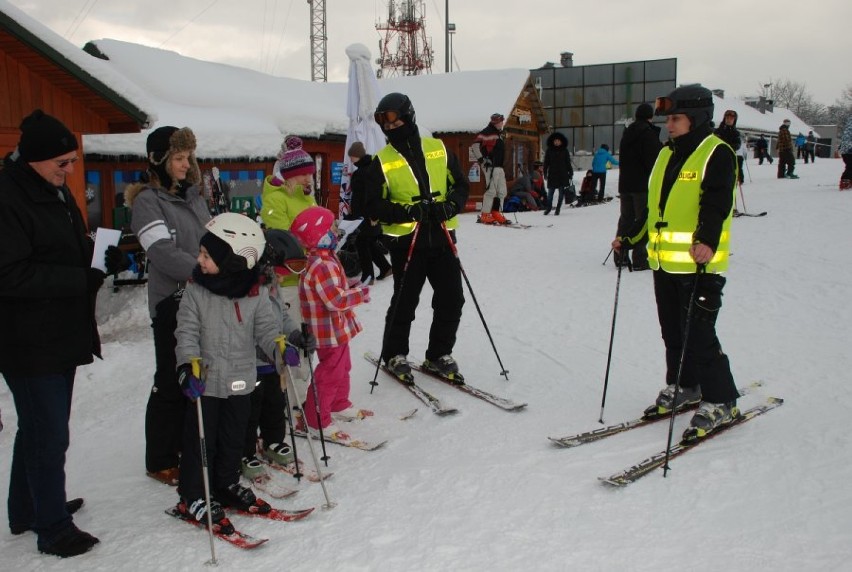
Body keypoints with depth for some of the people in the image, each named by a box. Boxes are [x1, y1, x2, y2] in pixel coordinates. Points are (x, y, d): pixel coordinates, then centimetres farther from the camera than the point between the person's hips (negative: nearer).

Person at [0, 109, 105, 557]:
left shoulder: (54, 192, 12)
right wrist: (83, 278, -23)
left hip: (62, 334, 10)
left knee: (40, 427, 21)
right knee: (49, 434, -1)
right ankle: (53, 528, 14)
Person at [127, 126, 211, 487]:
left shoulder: (194, 195, 15)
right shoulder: (147, 200, -8)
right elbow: (163, 253, -21)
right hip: (172, 302, -7)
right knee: (172, 383, 1)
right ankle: (160, 461, 15)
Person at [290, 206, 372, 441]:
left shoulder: (325, 259, 6)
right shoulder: (323, 266, -28)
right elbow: (336, 300, -30)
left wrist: (350, 287, 4)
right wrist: (361, 293, -18)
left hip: (338, 329, 11)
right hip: (330, 332, -11)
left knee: (342, 367, 24)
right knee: (330, 373, 0)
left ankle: (339, 406, 42)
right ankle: (315, 420, 12)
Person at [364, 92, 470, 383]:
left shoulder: (438, 149, 6)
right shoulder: (382, 161, 0)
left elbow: (461, 185, 10)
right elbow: (373, 206, -3)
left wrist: (451, 206, -11)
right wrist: (407, 211, -19)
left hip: (442, 238, 3)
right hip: (406, 241, -3)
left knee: (451, 300, 5)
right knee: (404, 302, 3)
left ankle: (439, 355, 23)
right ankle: (394, 356, 23)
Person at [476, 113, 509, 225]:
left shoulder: (500, 133, 20)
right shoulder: (487, 132, -8)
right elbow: (476, 145, -17)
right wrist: (484, 159, -18)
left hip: (499, 167, 10)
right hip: (490, 166, -10)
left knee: (502, 191, 8)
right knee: (491, 190, -12)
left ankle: (496, 213, 14)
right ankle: (485, 215, -7)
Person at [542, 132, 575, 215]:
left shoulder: (565, 151, 5)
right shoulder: (549, 151, 4)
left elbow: (568, 163, 7)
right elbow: (546, 163, 6)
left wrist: (570, 173, 4)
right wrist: (545, 173, 0)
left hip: (563, 175, 0)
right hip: (552, 175, 0)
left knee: (561, 193, 3)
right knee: (550, 193, 1)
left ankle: (558, 209, 11)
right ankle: (548, 207, 16)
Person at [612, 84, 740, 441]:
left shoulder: (717, 153, -8)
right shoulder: (666, 154, 16)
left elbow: (716, 204, -22)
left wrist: (707, 241, -37)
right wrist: (630, 237, 22)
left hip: (699, 264, -8)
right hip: (664, 262, 8)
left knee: (698, 335, -6)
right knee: (673, 332, 16)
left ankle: (719, 404, 7)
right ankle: (683, 388, 32)